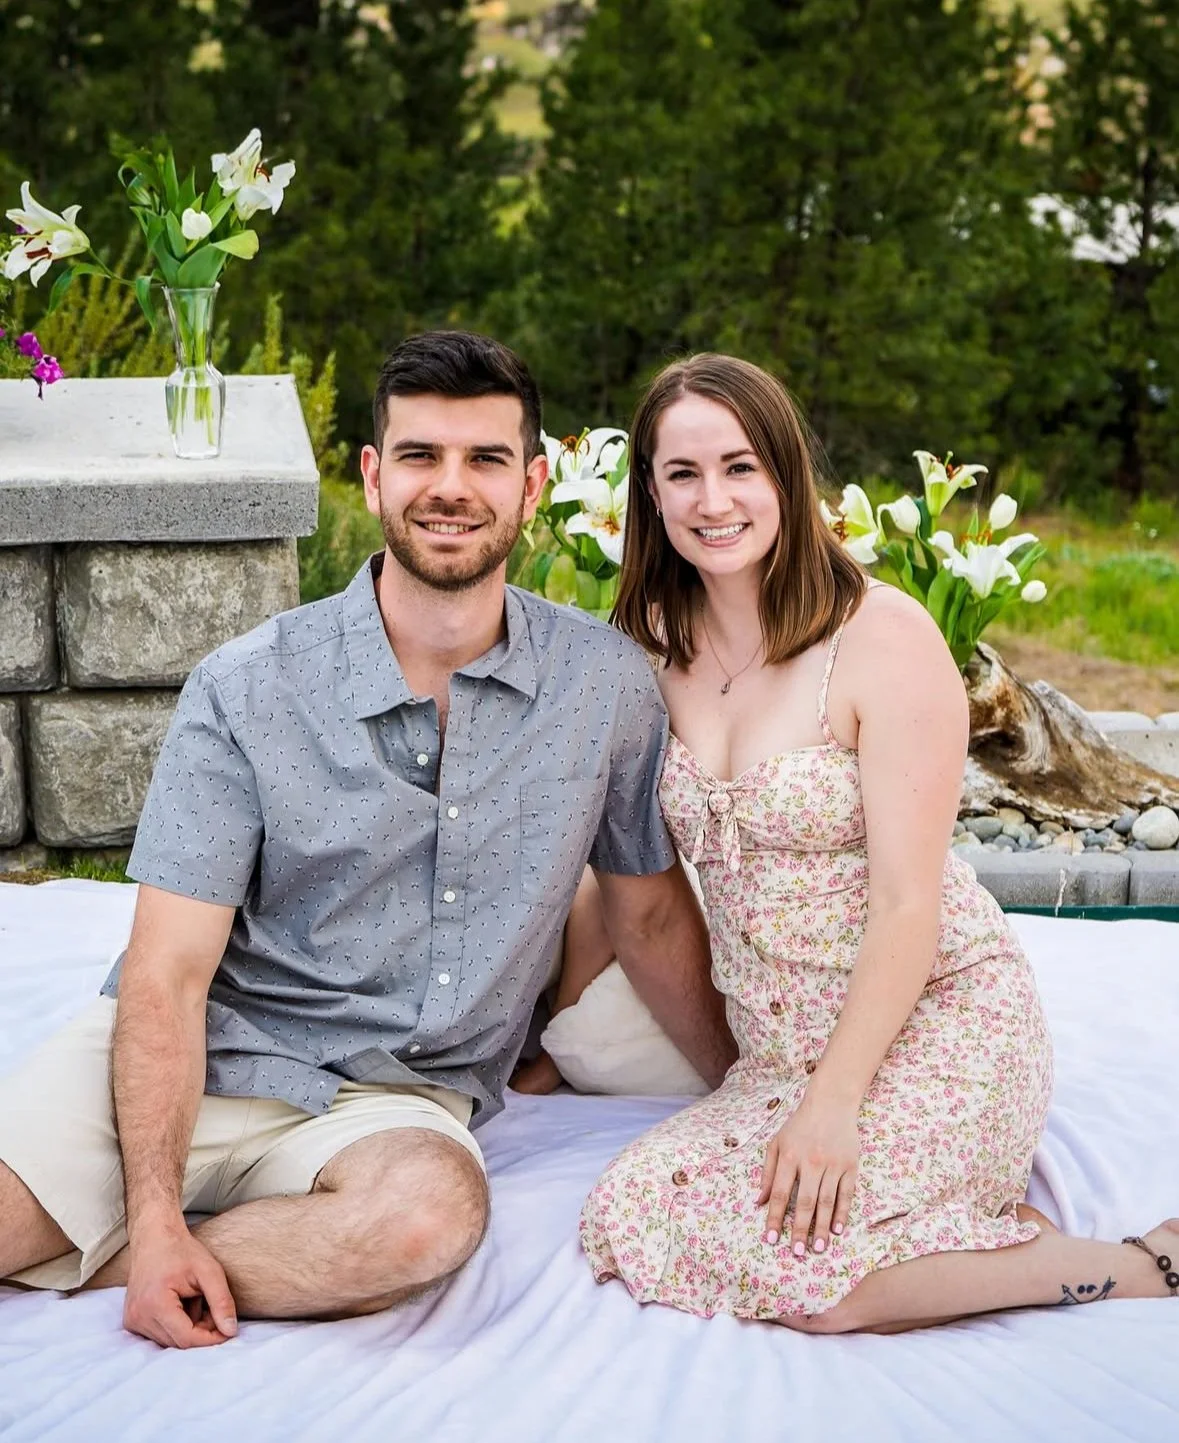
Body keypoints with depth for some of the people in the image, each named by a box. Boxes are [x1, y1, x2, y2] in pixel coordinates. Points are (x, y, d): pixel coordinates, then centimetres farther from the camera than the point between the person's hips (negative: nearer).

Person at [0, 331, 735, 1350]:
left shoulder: (608, 686, -1)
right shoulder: (247, 691, -7)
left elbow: (652, 918, 15)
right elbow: (166, 977, -10)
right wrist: (155, 1219, -21)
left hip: (397, 1098, 2)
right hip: (203, 1056, -2)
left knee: (430, 1210, -35)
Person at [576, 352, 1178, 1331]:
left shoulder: (883, 637, -14)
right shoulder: (660, 645, 5)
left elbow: (907, 902, -16)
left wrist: (833, 1105, -22)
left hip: (930, 1024, -6)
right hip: (780, 1048, 6)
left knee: (793, 1265, -27)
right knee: (627, 1210, -17)